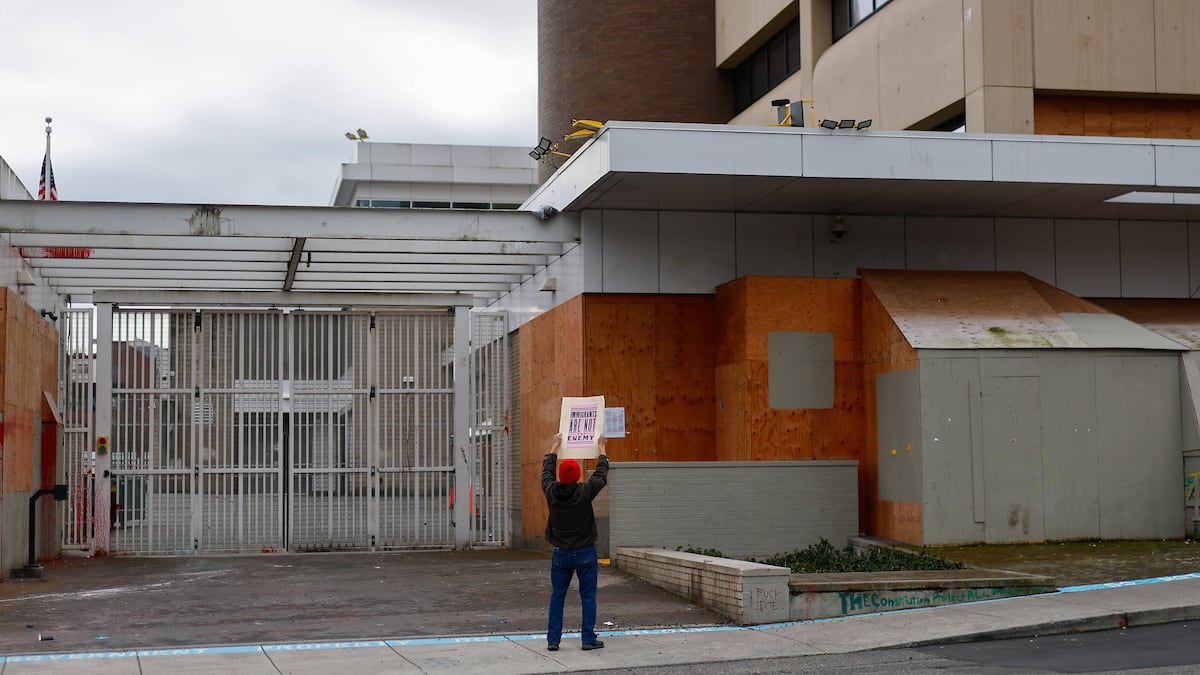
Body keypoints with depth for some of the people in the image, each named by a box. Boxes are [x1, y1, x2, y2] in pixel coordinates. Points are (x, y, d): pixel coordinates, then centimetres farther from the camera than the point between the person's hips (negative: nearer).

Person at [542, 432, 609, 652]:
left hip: (561, 553, 3)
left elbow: (547, 471, 12)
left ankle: (553, 640, 9)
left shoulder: (551, 492, -8)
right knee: (588, 597, 5)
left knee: (557, 597, 9)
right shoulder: (585, 492, -15)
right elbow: (601, 473, 2)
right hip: (585, 552, -3)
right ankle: (589, 639, 5)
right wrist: (601, 447, 17)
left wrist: (555, 446, 27)